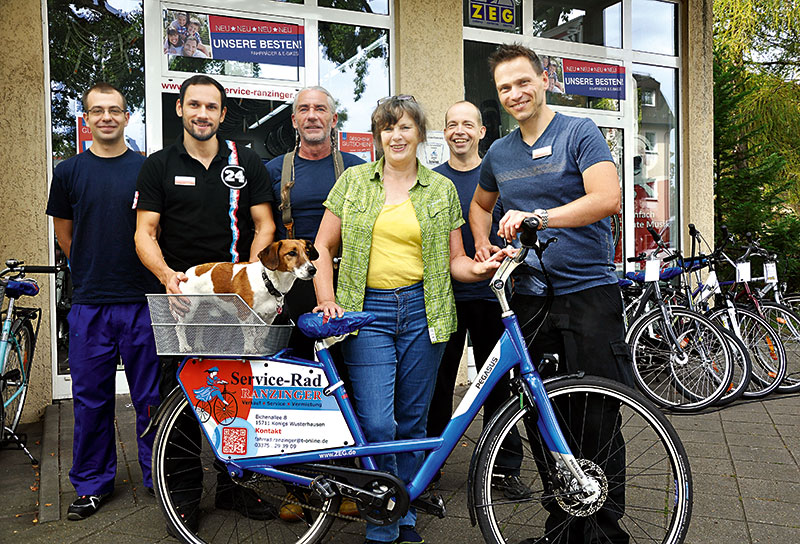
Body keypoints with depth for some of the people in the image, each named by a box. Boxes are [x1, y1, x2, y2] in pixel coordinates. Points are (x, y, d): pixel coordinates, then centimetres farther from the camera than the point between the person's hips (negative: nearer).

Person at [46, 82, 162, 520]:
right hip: (89, 303, 1)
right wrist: (96, 273, 11)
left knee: (151, 395, 5)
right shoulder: (69, 171, 7)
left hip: (142, 300, -1)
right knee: (90, 397, 9)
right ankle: (93, 483, 24)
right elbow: (65, 236, 14)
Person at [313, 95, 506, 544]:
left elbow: (454, 259, 10)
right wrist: (328, 301, -4)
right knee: (376, 424, -9)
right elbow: (323, 247, 9)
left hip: (423, 311, 1)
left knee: (412, 421, 8)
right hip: (367, 311, -1)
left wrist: (481, 268, -11)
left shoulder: (441, 189, 11)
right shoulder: (354, 181, 9)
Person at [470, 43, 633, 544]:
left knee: (598, 420, -1)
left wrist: (539, 216, -24)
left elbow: (608, 198, -16)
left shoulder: (580, 133, -2)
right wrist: (482, 244, 13)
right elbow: (480, 205, 31)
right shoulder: (499, 154, 14)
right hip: (529, 297, 5)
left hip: (589, 293, -5)